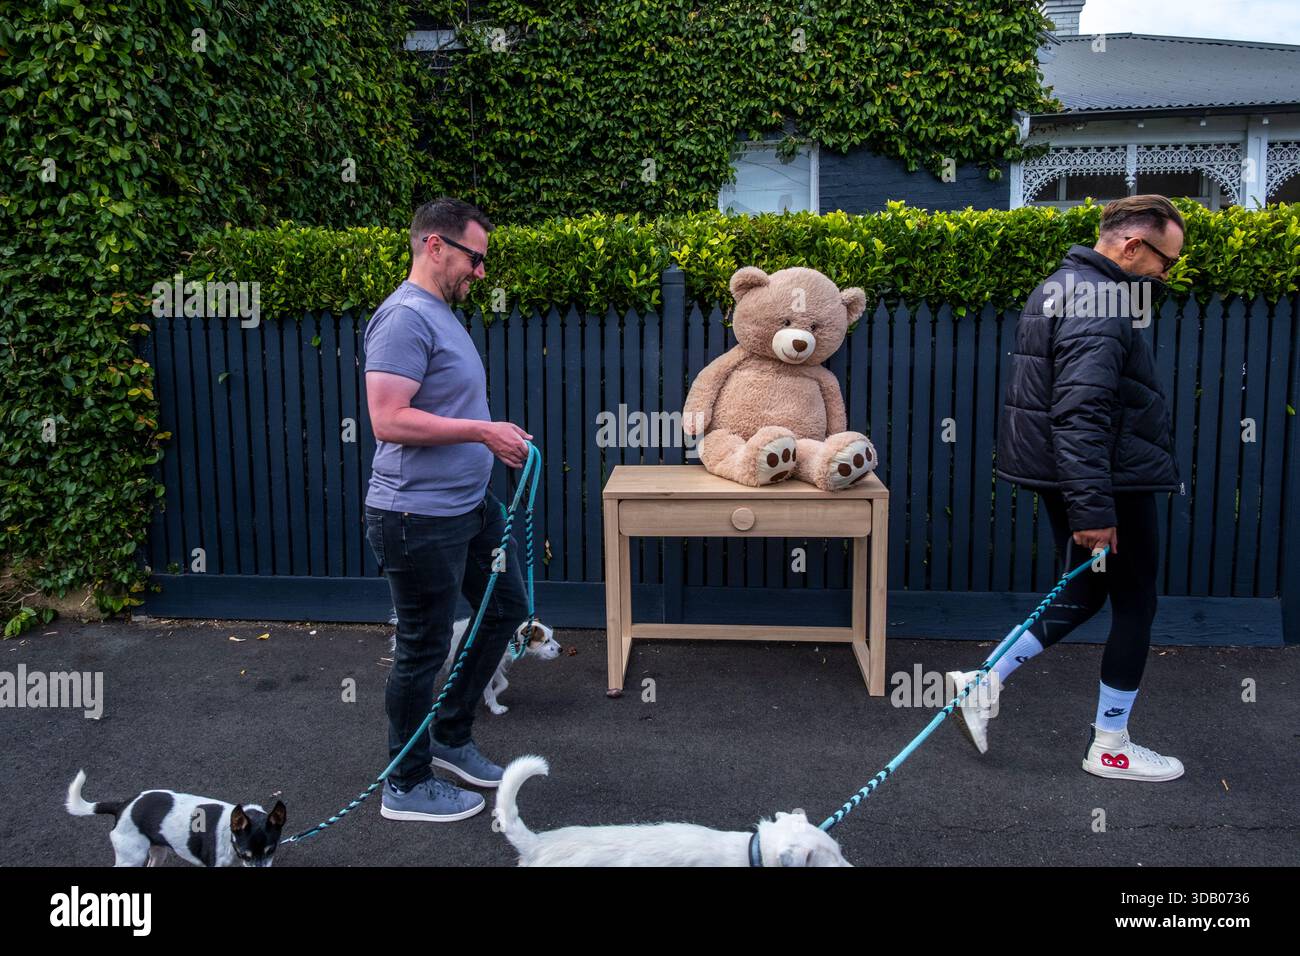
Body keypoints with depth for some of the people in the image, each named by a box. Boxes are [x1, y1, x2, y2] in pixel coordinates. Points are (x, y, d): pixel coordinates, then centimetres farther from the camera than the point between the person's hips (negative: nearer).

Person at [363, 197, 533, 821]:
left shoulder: (442, 314, 15)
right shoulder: (406, 316, -18)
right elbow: (388, 419, -27)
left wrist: (497, 439, 12)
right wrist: (482, 430, -22)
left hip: (469, 505, 11)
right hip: (419, 517, -11)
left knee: (506, 607, 20)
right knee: (423, 648, 2)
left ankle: (451, 739, 35)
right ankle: (407, 787, 22)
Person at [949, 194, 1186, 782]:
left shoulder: (1062, 288, 13)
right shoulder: (1101, 308, -20)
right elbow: (1081, 415, -28)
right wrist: (1093, 509, -28)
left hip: (1061, 475, 10)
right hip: (1111, 479, -10)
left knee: (1085, 594, 18)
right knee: (1135, 604, 5)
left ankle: (983, 684, 14)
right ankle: (1110, 747, 17)